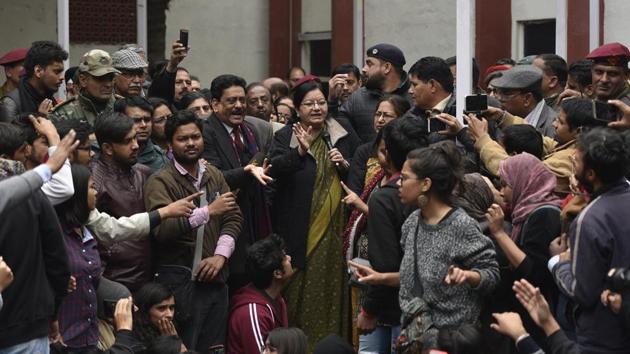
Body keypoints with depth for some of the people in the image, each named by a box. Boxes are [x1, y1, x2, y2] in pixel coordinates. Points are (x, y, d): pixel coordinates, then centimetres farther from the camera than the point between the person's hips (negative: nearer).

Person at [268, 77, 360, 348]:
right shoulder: (285, 136, 0)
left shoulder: (343, 133, 9)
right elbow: (274, 168, -16)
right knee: (301, 289, -1)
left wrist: (345, 164, -4)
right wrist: (300, 151, -29)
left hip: (336, 226, 2)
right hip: (300, 229, -2)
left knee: (332, 286, 5)